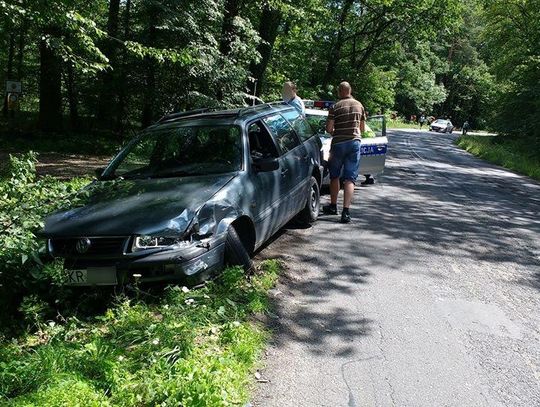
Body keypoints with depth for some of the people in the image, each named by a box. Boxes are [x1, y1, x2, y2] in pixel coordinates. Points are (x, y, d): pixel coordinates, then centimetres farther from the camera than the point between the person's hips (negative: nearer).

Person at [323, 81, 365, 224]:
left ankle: (333, 206, 27)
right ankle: (346, 211, -10)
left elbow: (329, 129, -9)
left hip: (338, 143, -2)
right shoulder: (359, 105, 7)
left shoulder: (335, 107, -6)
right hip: (355, 142, 2)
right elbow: (363, 129, 13)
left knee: (334, 176, 16)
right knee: (350, 178, 0)